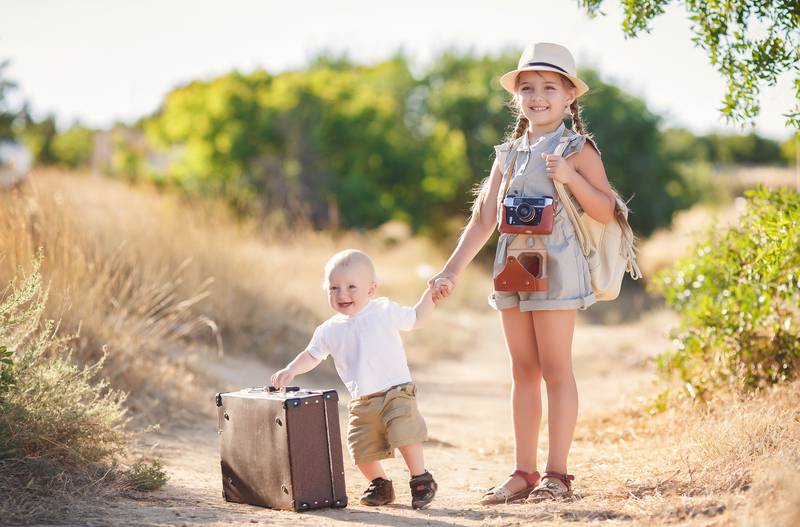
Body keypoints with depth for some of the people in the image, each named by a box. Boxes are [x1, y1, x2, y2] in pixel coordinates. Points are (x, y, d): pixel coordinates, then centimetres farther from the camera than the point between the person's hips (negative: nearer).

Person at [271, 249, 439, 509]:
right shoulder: (329, 331, 6)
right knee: (361, 450, 1)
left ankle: (422, 481, -4)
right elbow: (312, 355, 18)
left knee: (406, 435, -21)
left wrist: (430, 293, 1)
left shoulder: (385, 311, 0)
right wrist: (290, 371, 4)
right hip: (361, 403, 4)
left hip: (396, 392, -4)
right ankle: (380, 484, 26)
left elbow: (416, 319, 11)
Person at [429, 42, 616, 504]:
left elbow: (606, 212, -7)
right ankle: (524, 472, 13)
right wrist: (453, 271, 4)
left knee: (555, 370, -3)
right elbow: (484, 219, 11)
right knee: (524, 372, 8)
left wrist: (570, 177, -20)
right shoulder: (510, 153, 12)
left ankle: (557, 474, 2)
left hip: (556, 270, -5)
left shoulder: (577, 149, -2)